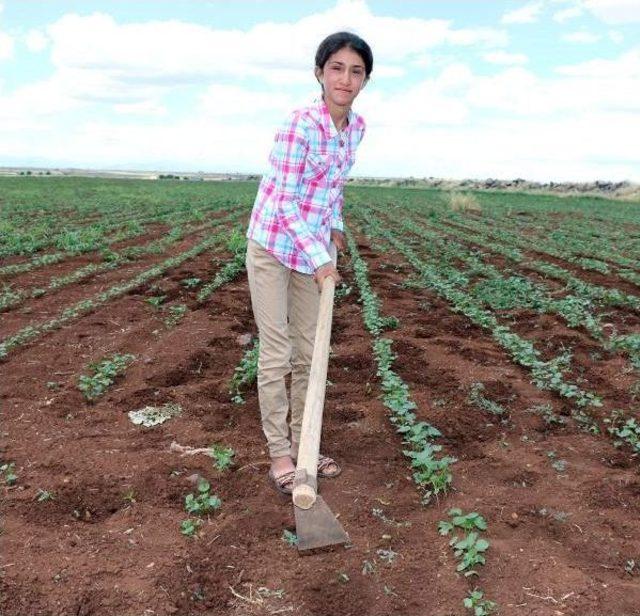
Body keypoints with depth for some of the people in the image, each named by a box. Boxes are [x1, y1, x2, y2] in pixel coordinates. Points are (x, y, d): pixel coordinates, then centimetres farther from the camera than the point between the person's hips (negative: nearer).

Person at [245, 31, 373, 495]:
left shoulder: (356, 126, 2)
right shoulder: (300, 125, -21)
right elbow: (284, 201, -21)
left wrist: (335, 225, 9)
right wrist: (319, 259, -21)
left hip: (313, 248, 7)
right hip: (273, 247, -7)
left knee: (308, 351, 11)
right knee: (276, 354, -2)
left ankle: (300, 444, 25)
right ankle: (279, 455, 10)